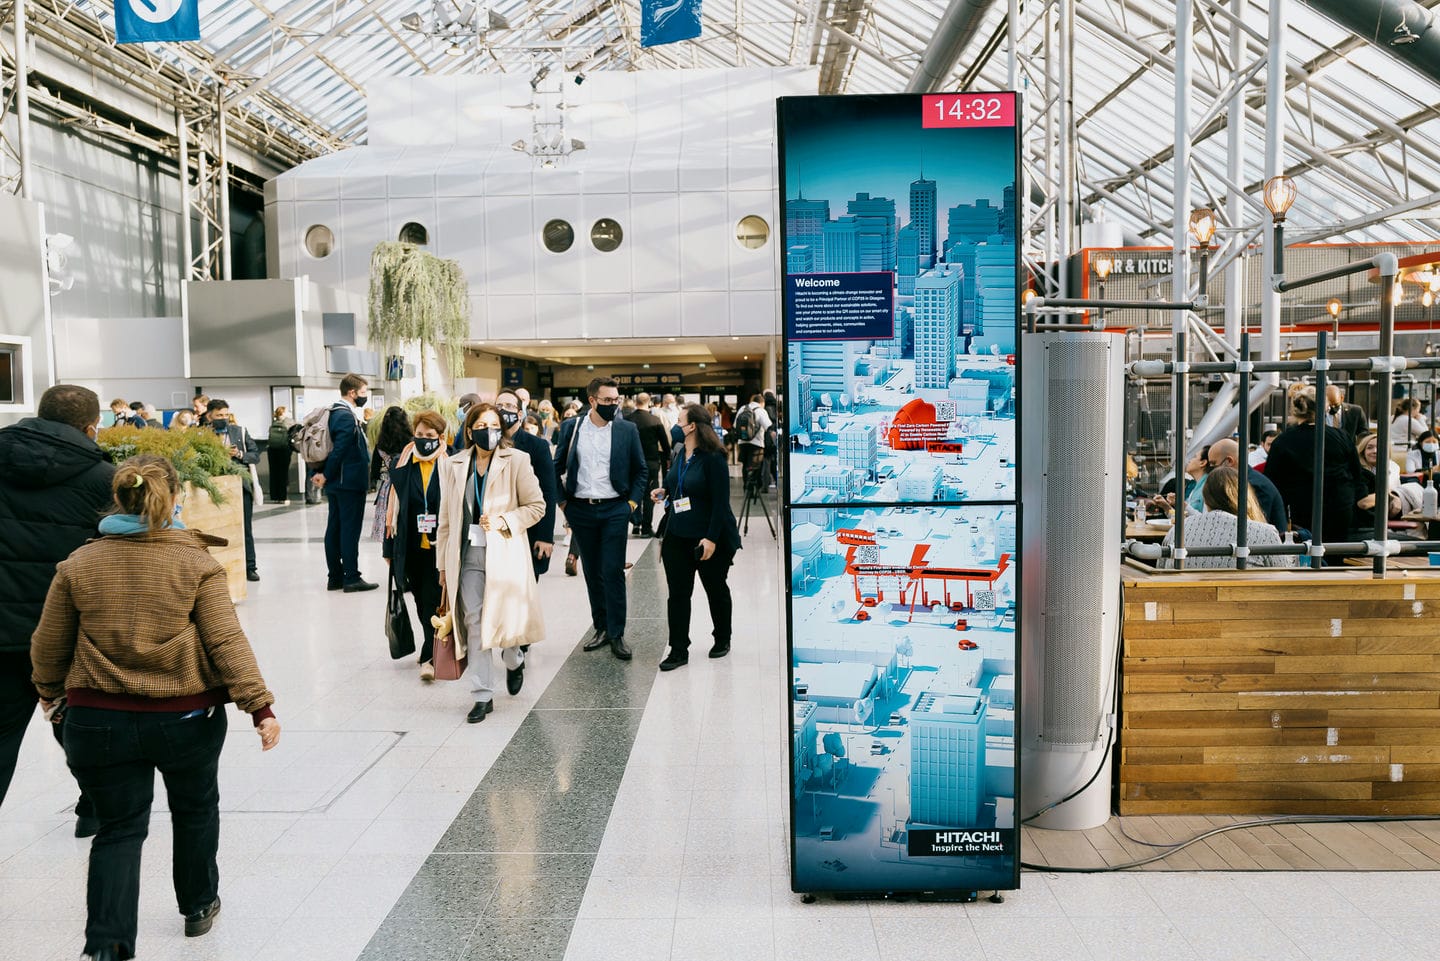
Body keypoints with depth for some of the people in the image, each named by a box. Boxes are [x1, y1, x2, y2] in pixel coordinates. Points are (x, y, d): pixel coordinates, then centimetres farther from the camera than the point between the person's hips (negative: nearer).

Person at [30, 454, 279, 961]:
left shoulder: (79, 564, -3)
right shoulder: (196, 563, -10)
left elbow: (48, 647, 7)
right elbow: (227, 642, -14)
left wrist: (50, 691, 27)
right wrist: (260, 706, -12)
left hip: (99, 721, 1)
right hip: (186, 718, -1)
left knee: (119, 829, 13)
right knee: (195, 808, 22)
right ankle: (198, 907, 38)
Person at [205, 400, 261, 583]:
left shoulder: (240, 431, 8)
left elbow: (256, 455, 7)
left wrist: (239, 454, -10)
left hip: (241, 485, 2)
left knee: (245, 529, 7)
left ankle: (249, 567, 14)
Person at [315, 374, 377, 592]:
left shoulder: (333, 413, 13)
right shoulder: (347, 417, -18)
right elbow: (339, 450, -22)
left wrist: (320, 472, 8)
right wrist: (326, 475, -12)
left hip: (336, 483, 10)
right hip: (350, 482, -10)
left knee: (334, 528, 11)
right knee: (350, 529, -5)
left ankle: (335, 577, 17)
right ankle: (351, 578, -1)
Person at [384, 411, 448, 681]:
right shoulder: (403, 464, 5)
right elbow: (393, 508, 8)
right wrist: (390, 547, 6)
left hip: (441, 545, -4)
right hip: (412, 545, 4)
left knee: (433, 601, -6)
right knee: (422, 601, 14)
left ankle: (429, 657, -3)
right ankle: (436, 648, 31)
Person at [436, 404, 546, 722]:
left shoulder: (516, 461, -1)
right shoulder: (453, 465, 7)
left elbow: (536, 506, 1)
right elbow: (446, 519, 10)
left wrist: (504, 521, -15)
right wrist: (444, 564, 9)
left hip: (504, 555, -2)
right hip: (467, 556, 2)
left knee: (509, 621, -2)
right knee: (474, 624, 1)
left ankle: (514, 660, 34)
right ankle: (483, 695, 12)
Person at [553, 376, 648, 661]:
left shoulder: (627, 430, 1)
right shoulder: (570, 428, 2)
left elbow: (640, 470, 7)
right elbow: (557, 467, 10)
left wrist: (632, 502, -1)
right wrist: (562, 501, 3)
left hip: (614, 510, -2)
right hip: (581, 510, 2)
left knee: (613, 572, -5)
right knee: (592, 572, 9)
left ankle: (617, 634, 3)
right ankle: (601, 628, 20)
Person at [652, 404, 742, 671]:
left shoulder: (713, 458, -17)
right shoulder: (679, 455, 7)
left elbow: (720, 502, -19)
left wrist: (712, 538, -22)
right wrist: (663, 492, 3)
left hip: (708, 538, -7)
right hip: (678, 536, 7)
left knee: (716, 589, 12)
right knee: (677, 593, 4)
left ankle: (722, 640, 31)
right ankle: (678, 650, 10)